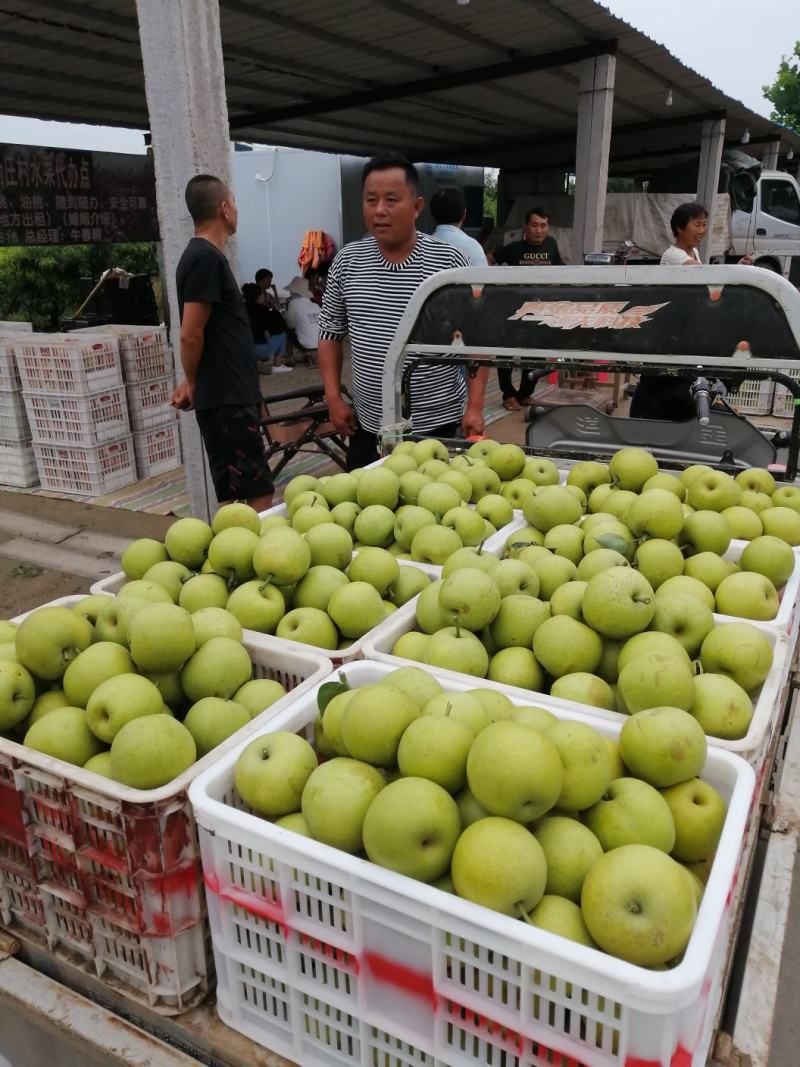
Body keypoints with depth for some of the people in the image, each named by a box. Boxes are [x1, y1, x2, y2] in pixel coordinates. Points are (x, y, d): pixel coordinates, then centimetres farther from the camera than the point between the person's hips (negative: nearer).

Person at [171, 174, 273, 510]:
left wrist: (194, 382, 16)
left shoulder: (203, 255, 17)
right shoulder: (206, 258, -13)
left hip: (231, 395, 10)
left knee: (237, 497, 14)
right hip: (226, 399, -10)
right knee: (257, 497, -7)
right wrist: (193, 384, -2)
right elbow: (191, 334, -17)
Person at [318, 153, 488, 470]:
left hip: (438, 422, -3)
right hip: (367, 422, 3)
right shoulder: (347, 262, 1)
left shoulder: (449, 261, -7)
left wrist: (475, 407, -9)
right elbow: (330, 333, 10)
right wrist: (334, 398, 2)